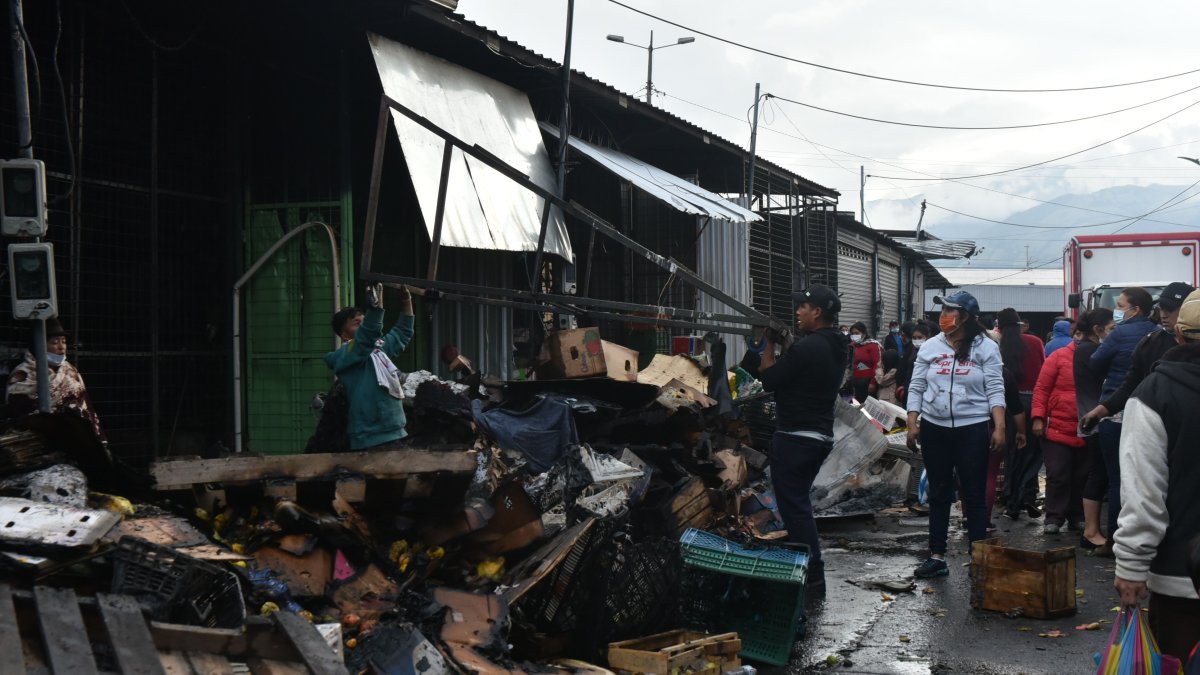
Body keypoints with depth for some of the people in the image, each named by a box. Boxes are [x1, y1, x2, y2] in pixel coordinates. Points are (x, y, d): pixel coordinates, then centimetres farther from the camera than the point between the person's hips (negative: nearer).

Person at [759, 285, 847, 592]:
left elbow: (769, 379, -15)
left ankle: (813, 574, -3)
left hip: (794, 438, -10)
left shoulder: (807, 347, -21)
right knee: (799, 502, 20)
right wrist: (785, 344, 11)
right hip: (821, 435, 10)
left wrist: (770, 344, -4)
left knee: (793, 505, -4)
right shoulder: (835, 348, 10)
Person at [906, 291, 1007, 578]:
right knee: (938, 494, 10)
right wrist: (912, 424, -1)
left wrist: (999, 427, -13)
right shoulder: (930, 347, 5)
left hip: (972, 429, -3)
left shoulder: (986, 347, -3)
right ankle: (937, 556, 17)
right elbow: (916, 388, 7)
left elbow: (995, 390, -5)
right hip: (934, 428, 3)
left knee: (974, 495, 2)